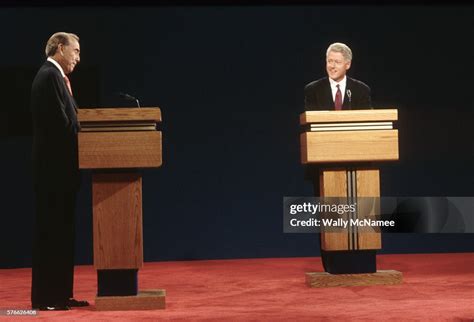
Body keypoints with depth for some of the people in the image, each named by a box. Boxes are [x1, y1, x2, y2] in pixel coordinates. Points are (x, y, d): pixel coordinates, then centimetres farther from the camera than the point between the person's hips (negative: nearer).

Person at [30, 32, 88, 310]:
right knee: (51, 230, -6)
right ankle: (45, 297, -1)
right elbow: (60, 122, -20)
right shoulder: (50, 76, -13)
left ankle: (60, 294, 17)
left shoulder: (56, 76, 17)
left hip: (60, 167, 10)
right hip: (55, 165, -10)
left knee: (61, 231, 12)